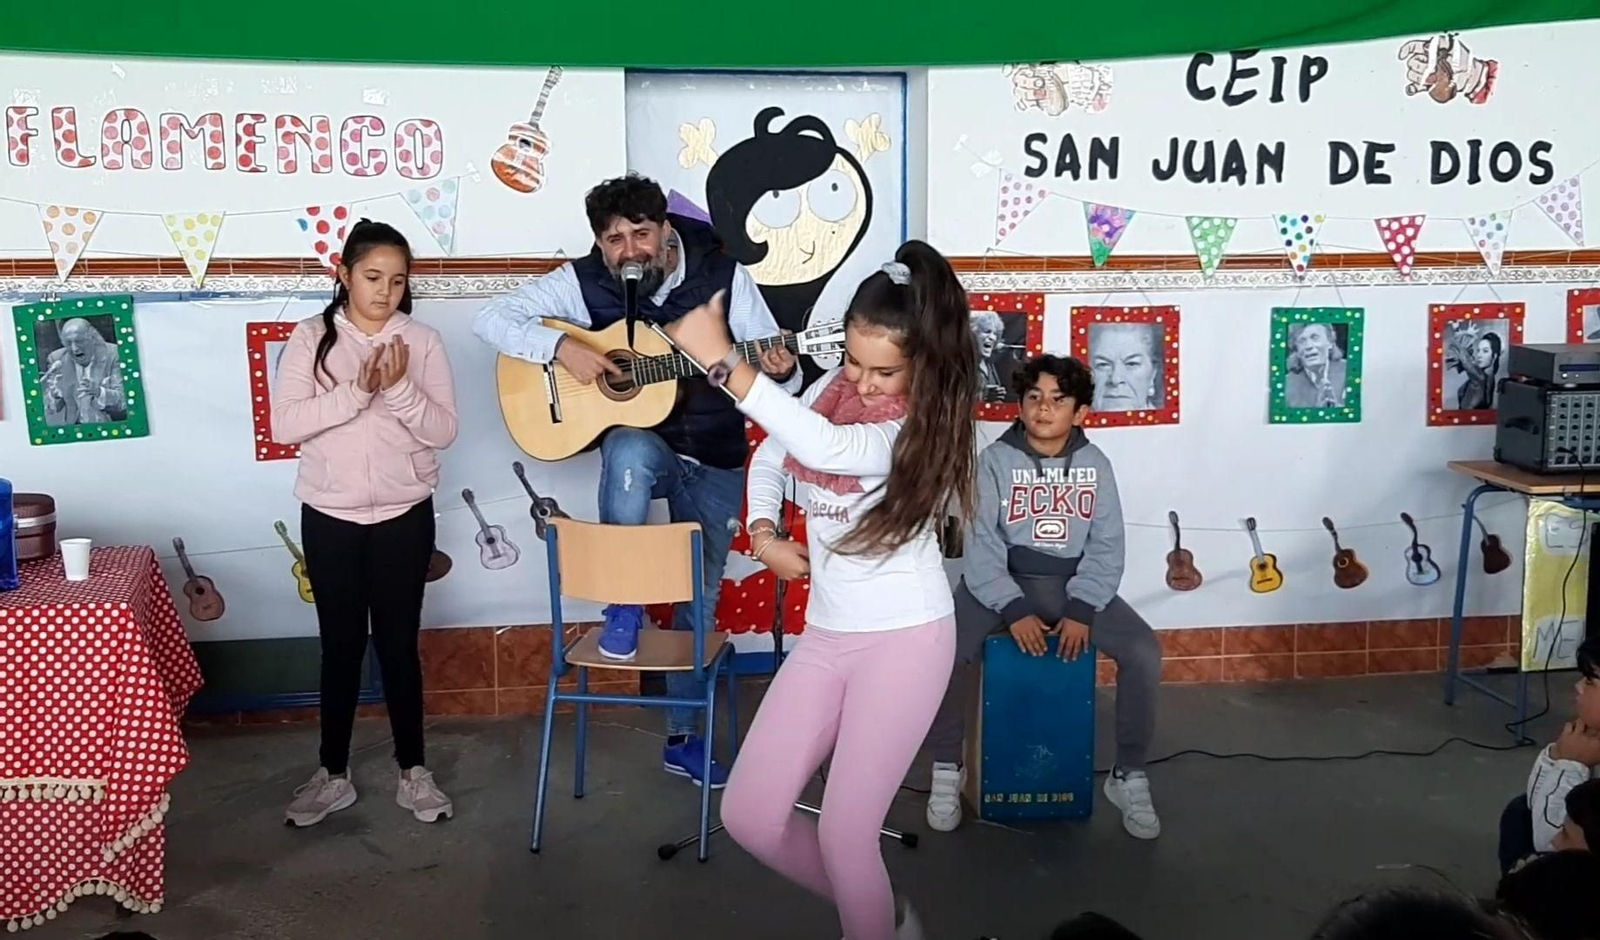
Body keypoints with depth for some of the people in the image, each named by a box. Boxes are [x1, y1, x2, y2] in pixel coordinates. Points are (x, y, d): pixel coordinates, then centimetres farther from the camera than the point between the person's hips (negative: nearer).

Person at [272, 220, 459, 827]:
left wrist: (399, 388, -21)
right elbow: (284, 424, -12)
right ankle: (333, 774, 24)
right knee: (340, 646, 10)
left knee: (399, 644, 8)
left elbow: (443, 431, -6)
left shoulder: (423, 341, -2)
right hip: (329, 516, 0)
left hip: (404, 515, 0)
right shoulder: (311, 337, -3)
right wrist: (356, 392, -22)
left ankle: (412, 771, 21)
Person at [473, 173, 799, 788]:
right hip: (641, 445, -1)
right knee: (629, 451, -39)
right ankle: (623, 606, -17)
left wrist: (781, 373, -32)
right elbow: (490, 318, -13)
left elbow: (778, 374, -8)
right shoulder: (583, 282, -10)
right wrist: (562, 347, -28)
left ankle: (682, 736, 29)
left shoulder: (724, 276, -11)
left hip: (717, 460, 1)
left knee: (699, 601, 9)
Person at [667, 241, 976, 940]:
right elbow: (768, 459, 18)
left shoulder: (928, 426, -18)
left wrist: (722, 359, -39)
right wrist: (763, 535, -1)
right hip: (825, 635, 7)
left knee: (843, 831, -8)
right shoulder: (832, 387, 2)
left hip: (904, 638, -7)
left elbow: (828, 450, -37)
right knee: (749, 818, 5)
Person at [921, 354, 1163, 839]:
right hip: (1001, 582, -2)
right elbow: (981, 544, -10)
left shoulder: (1095, 464, 2)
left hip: (1076, 583, 2)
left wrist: (1082, 610, -16)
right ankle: (947, 770, -3)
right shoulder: (995, 459, -5)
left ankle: (1129, 777, 2)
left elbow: (1106, 547, -2)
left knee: (1144, 653, -19)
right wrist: (1014, 610, -21)